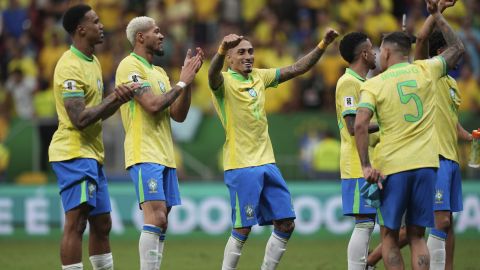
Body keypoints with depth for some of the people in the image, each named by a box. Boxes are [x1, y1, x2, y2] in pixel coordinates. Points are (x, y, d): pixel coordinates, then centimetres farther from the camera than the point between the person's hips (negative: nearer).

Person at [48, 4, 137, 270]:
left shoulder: (93, 62, 15)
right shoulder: (70, 67, -16)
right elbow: (79, 118, -22)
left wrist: (118, 97, 2)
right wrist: (114, 97, -17)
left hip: (92, 154, 10)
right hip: (74, 154, -10)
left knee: (102, 224, 14)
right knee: (76, 222, -13)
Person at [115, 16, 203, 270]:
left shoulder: (159, 72, 19)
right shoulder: (130, 66, -8)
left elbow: (178, 114, 14)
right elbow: (152, 105, -18)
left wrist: (188, 80, 4)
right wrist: (182, 82, -8)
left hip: (164, 156, 9)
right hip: (144, 155, -9)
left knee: (160, 222, 6)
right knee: (156, 218, -18)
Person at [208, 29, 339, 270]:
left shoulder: (259, 77, 12)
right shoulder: (224, 81, -8)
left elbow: (297, 68, 16)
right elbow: (213, 74, -32)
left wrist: (323, 45, 4)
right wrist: (222, 49, -53)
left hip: (267, 163, 7)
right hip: (241, 166, -7)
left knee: (286, 225, 6)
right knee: (242, 230, -5)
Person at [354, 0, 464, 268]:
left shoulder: (373, 85, 0)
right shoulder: (425, 70, 6)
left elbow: (360, 125, -13)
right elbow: (458, 48, 22)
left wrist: (366, 165, -9)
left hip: (392, 167, -2)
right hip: (425, 165, 2)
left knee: (389, 235, 9)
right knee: (417, 235, 9)